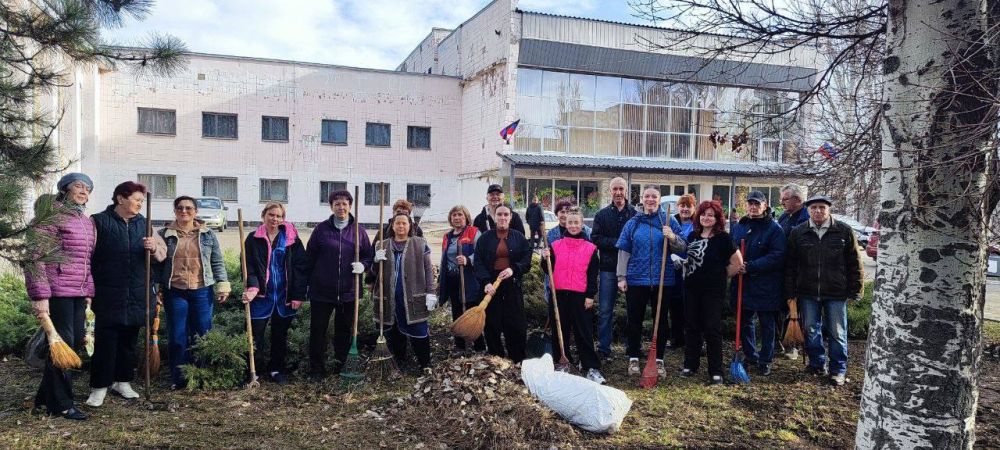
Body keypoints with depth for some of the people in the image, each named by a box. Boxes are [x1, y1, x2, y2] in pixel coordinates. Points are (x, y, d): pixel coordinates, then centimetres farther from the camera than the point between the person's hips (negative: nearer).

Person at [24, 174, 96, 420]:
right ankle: (62, 405, 10)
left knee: (76, 342, 12)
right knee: (63, 344, -2)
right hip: (57, 292, -8)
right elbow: (34, 257, -14)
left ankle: (45, 396, 28)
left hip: (78, 293, 8)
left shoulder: (87, 221, 15)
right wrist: (39, 296, -18)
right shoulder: (51, 215, -9)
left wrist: (88, 292, 18)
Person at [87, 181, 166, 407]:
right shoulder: (100, 222, -2)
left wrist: (154, 248, -13)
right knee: (105, 341, -3)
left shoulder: (143, 223, 12)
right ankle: (99, 386, 8)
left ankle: (123, 381, 24)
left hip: (137, 295, 5)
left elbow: (162, 254, 10)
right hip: (108, 295, -4)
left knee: (129, 340, 12)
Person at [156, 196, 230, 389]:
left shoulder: (208, 235, 7)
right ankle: (178, 377, 15)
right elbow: (157, 264, 9)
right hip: (175, 292, 0)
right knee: (177, 335, 4)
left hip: (202, 291, 0)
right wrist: (156, 289, 4)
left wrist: (222, 285, -1)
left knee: (203, 334, 5)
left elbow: (217, 262, 7)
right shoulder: (164, 235, 5)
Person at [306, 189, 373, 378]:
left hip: (349, 292, 1)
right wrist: (307, 282, 0)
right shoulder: (321, 229, -1)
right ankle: (316, 368, 15)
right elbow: (309, 257, 3)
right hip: (321, 291, -1)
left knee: (344, 330, 13)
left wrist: (363, 265, -13)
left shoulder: (358, 231, 3)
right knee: (318, 329, 3)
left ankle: (342, 365, 27)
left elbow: (369, 255, 9)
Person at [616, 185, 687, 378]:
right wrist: (622, 277, -2)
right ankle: (633, 358, 20)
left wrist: (673, 237, -21)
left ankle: (659, 360, 21)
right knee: (634, 320, 7)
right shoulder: (633, 223, 4)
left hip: (663, 280, 0)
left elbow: (682, 249, 0)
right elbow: (624, 251, 4)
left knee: (661, 320, 8)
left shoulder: (669, 221, 2)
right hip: (636, 280, 0)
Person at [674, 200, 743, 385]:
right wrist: (680, 260, 4)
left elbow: (738, 263, -6)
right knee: (692, 327, 11)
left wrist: (721, 276, 1)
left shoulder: (723, 238, -9)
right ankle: (690, 365, 22)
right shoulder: (692, 236, 7)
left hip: (713, 290, -5)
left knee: (712, 329, -2)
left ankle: (716, 372, 6)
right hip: (692, 288, 5)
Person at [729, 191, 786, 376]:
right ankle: (750, 356, 29)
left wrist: (750, 267, -22)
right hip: (742, 284, 5)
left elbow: (777, 256, -16)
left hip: (766, 286, -5)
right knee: (744, 322, 14)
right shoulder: (737, 227, 8)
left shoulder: (774, 228, -6)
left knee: (767, 325, 7)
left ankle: (765, 360, 19)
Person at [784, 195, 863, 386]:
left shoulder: (844, 231, -2)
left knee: (837, 333, 7)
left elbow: (855, 264, 1)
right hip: (807, 292, 2)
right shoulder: (798, 233, 2)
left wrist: (854, 290, -2)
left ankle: (838, 370, 19)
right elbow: (790, 265, 5)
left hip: (836, 293, -2)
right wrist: (790, 292, 2)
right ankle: (816, 364, 28)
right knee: (811, 330, 12)